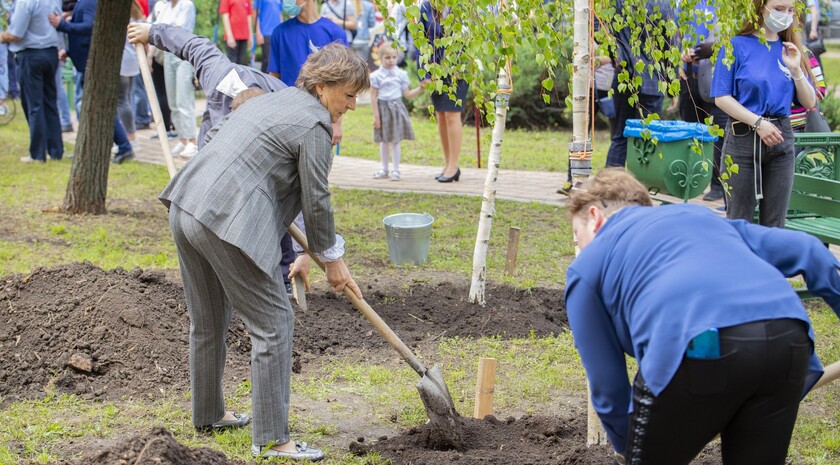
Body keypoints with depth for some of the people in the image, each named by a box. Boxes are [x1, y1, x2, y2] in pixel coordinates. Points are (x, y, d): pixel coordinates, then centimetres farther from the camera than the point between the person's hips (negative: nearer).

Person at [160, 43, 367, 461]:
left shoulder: (271, 100, 22)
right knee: (273, 323, -3)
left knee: (207, 321, 23)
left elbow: (214, 135, 31)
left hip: (185, 207, 10)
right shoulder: (313, 125, -6)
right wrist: (332, 259, 10)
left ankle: (207, 414, 39)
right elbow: (316, 200, -4)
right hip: (227, 223, -10)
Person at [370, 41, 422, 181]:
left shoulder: (401, 74, 3)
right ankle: (384, 169, 20)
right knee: (384, 141, 8)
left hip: (397, 108, 0)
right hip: (383, 108, 0)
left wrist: (420, 88, -6)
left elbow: (407, 94, 7)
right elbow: (373, 97, -3)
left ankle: (396, 170, 9)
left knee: (395, 141, 1)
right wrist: (376, 116, -7)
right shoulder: (376, 76, -3)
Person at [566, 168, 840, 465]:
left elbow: (607, 387, 24)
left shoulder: (587, 264, 25)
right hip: (789, 337, 5)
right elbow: (804, 250, 26)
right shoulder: (700, 214, 37)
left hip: (698, 344, -5)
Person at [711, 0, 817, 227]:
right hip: (743, 138, -4)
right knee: (739, 220, 1)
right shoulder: (737, 46, -5)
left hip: (781, 139, 4)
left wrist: (796, 70, -8)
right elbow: (721, 98, -8)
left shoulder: (790, 49, 9)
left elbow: (809, 102, 8)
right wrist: (758, 122, -15)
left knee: (775, 222, 6)